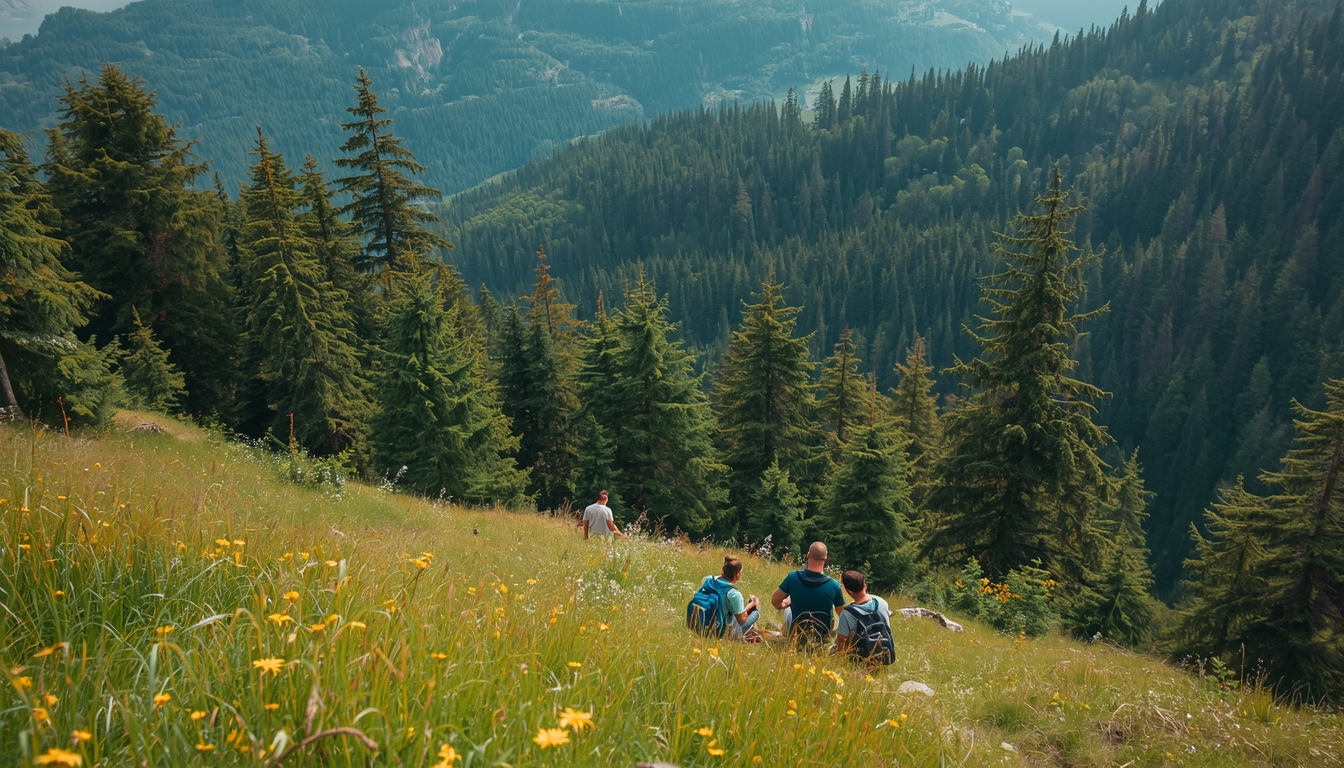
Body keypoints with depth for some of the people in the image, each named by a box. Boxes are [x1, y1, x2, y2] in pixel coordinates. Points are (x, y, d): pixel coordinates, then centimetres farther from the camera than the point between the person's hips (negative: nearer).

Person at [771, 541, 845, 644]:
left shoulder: (793, 577, -20)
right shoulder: (833, 585, -21)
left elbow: (775, 601, -6)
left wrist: (785, 604, 15)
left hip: (796, 636, 0)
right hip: (822, 638, 0)